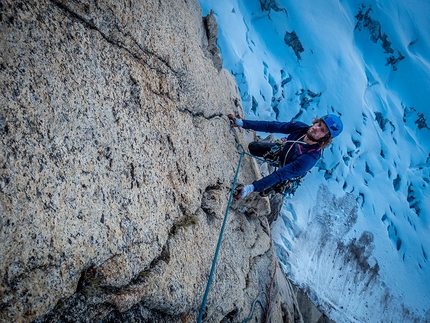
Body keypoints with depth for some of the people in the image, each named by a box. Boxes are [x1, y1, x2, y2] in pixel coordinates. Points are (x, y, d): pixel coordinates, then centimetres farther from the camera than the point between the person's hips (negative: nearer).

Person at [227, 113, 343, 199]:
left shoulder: (310, 158, -45)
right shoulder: (300, 127, -31)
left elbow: (281, 175, -48)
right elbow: (271, 126, -26)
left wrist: (252, 188, -55)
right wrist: (243, 123, -33)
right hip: (281, 150, 5)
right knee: (252, 147, 14)